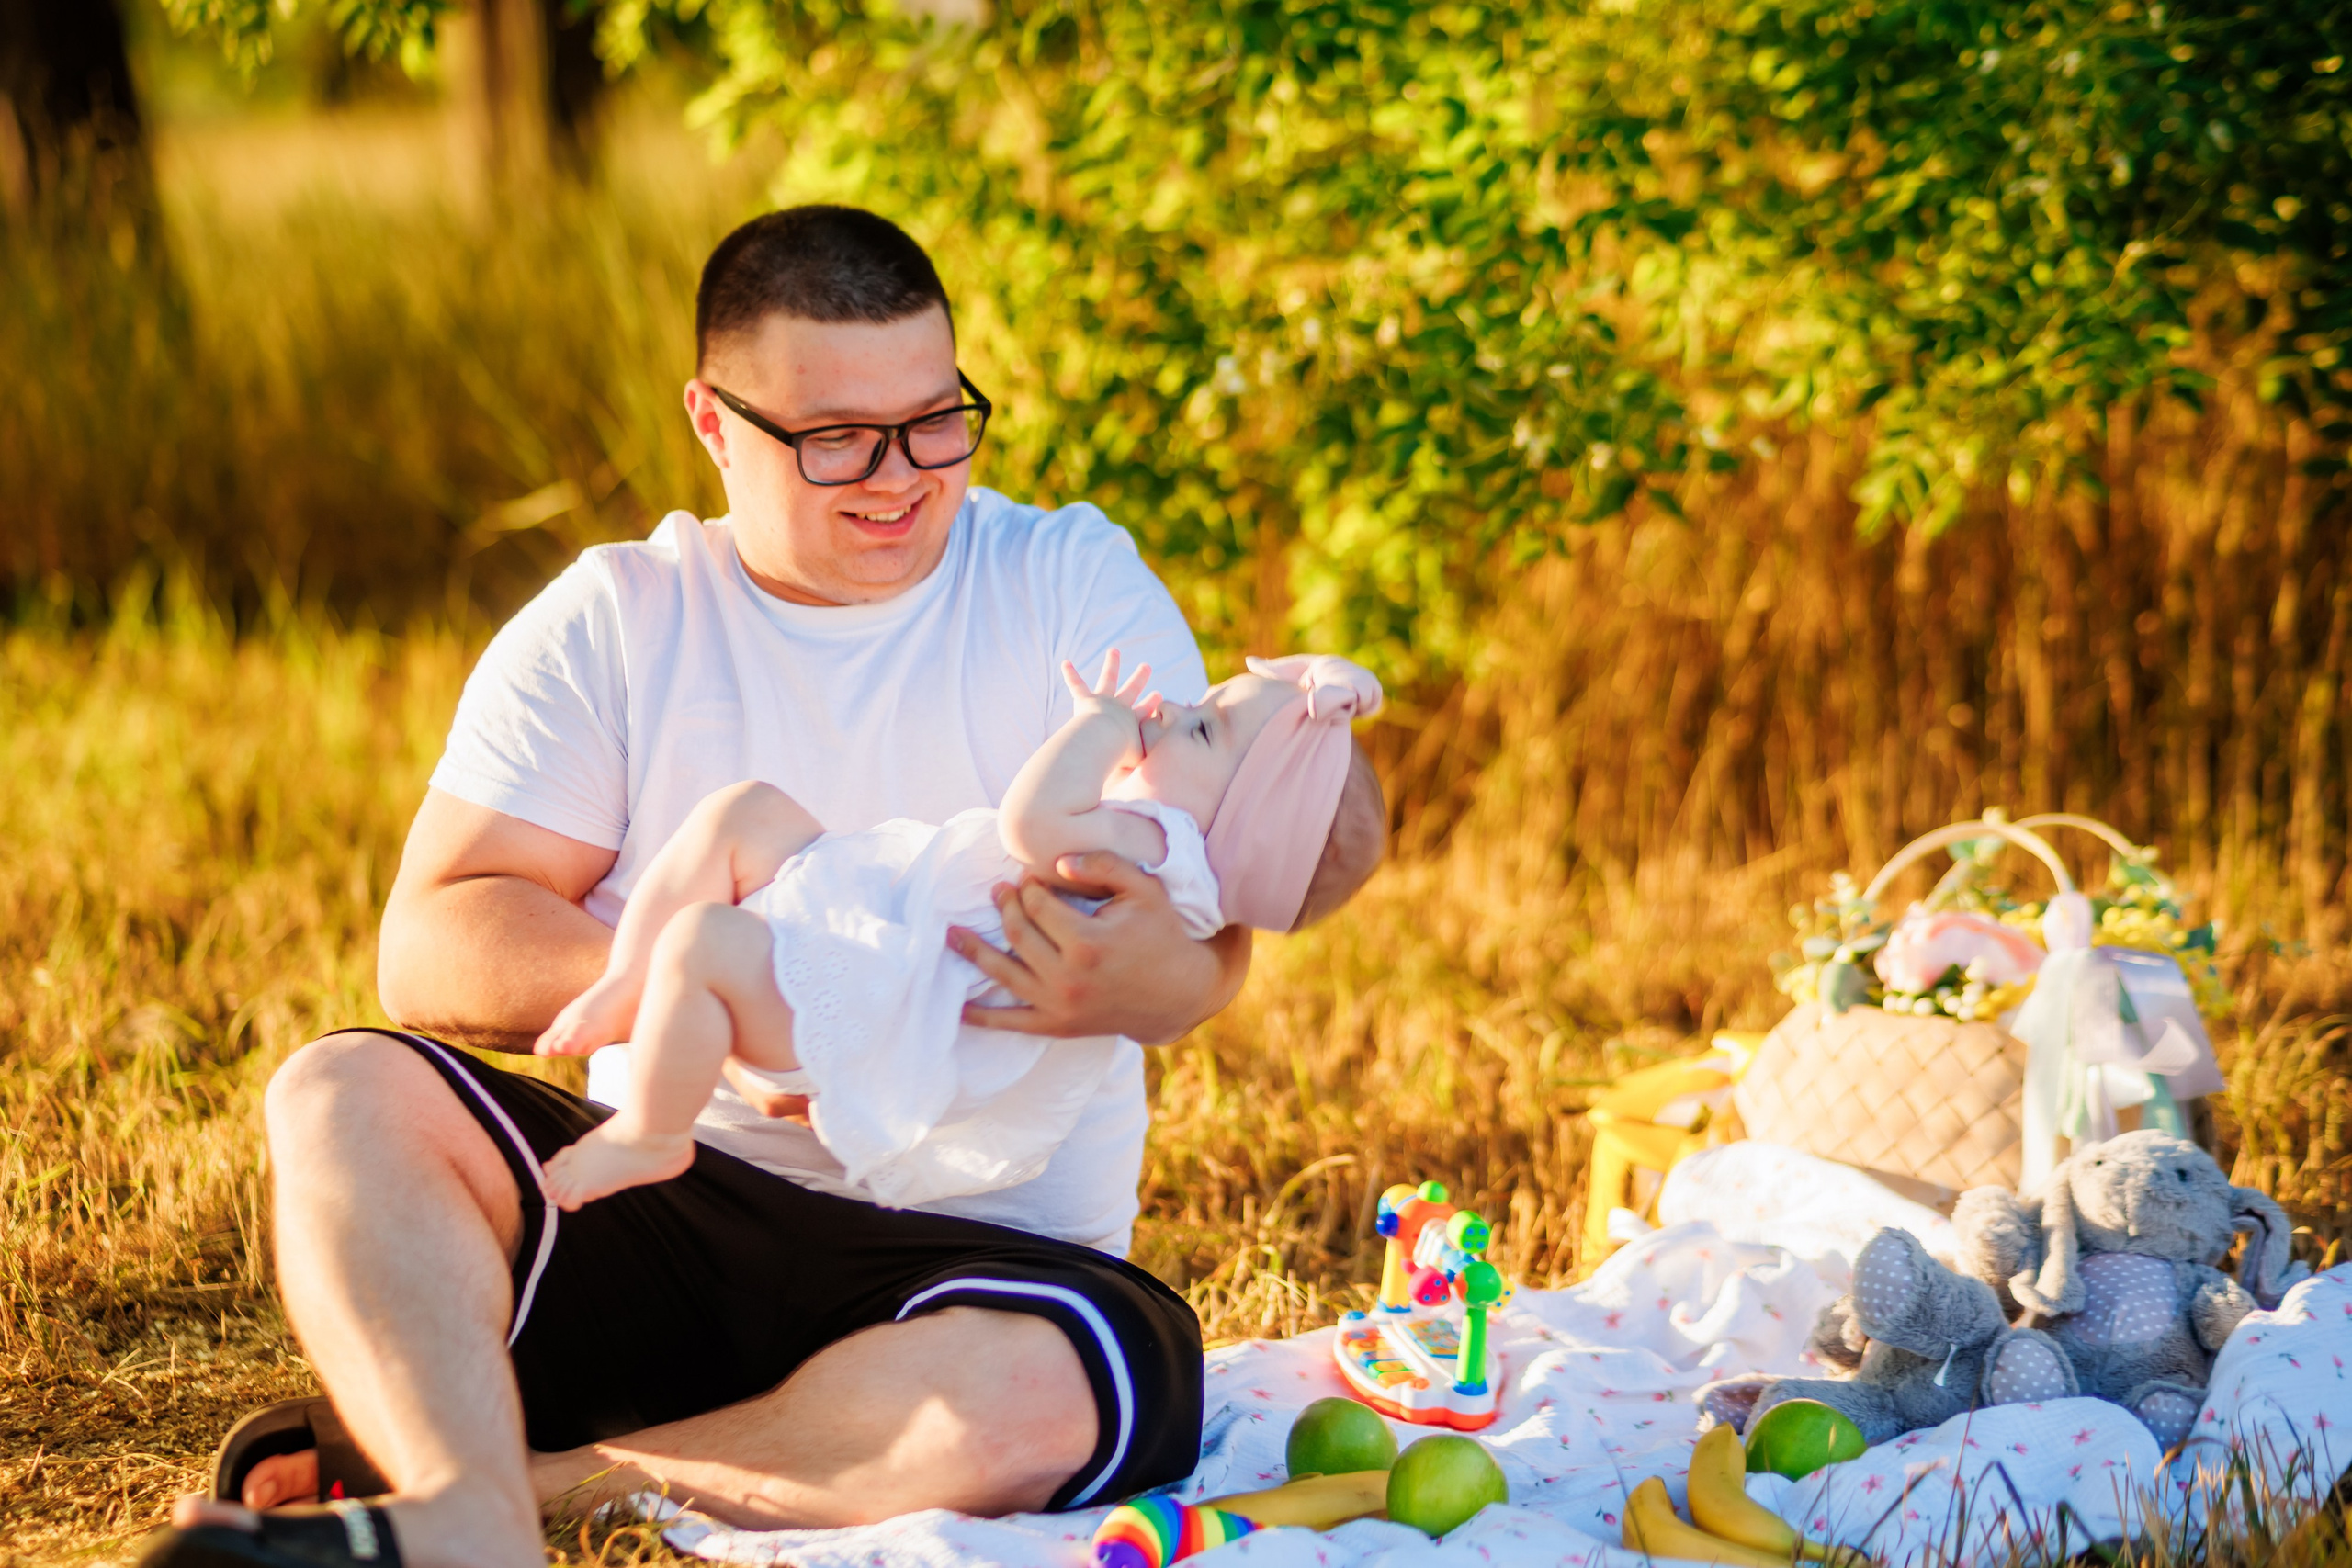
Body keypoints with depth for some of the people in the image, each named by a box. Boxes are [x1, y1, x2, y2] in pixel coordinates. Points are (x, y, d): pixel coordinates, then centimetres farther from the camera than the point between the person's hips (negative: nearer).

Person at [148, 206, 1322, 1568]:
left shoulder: (1080, 587, 6)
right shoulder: (613, 624, 8)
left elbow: (1210, 933, -5)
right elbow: (431, 953, -2)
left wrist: (1142, 980, -31)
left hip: (986, 1241, -1)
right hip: (665, 1203, 2)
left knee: (1050, 1394, -36)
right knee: (344, 1097, -22)